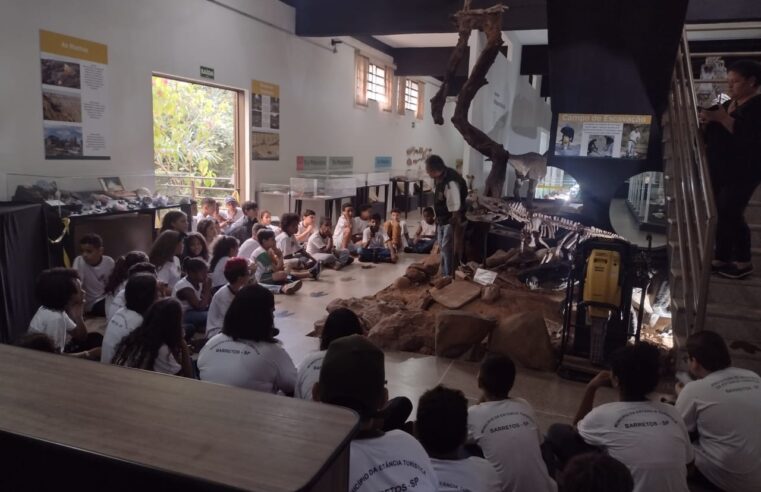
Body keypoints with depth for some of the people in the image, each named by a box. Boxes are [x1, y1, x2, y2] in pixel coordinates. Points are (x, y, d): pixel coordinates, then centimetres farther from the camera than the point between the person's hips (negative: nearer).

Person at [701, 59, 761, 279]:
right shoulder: (728, 104, 14)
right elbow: (713, 136, 20)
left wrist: (722, 118, -24)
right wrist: (707, 121, 1)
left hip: (743, 171, -8)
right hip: (719, 169, 8)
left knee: (730, 213, -11)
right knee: (721, 214, 8)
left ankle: (743, 261, 3)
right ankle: (721, 258, 14)